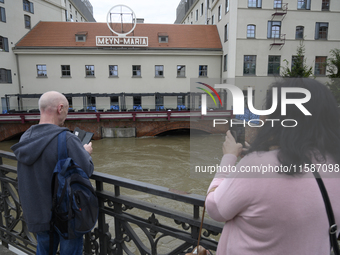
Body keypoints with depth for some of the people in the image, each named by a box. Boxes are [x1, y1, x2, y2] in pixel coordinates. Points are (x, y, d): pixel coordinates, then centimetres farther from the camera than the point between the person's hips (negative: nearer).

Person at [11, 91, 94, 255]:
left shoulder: (26, 137, -3)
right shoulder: (66, 140, -27)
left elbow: (41, 166, 6)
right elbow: (86, 171, -22)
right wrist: (86, 152, -3)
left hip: (36, 213, 7)